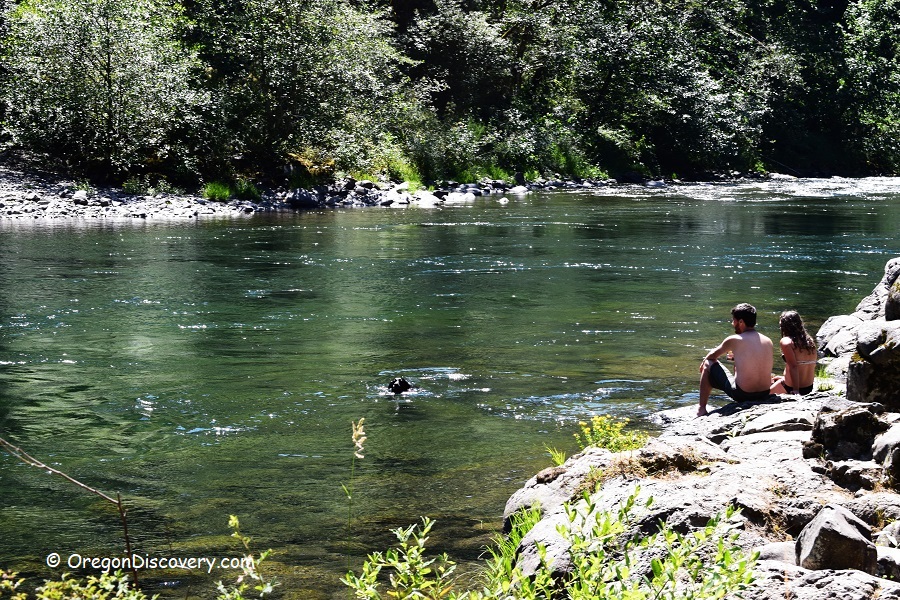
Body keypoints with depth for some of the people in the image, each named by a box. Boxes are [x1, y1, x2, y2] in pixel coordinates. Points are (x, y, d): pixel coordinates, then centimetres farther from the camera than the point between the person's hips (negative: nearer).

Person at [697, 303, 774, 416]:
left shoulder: (734, 340, -10)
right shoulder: (768, 341, 4)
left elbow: (712, 355, 8)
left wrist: (705, 361, 29)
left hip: (742, 395, -6)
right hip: (764, 394, 6)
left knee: (708, 365, 13)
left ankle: (701, 409, 17)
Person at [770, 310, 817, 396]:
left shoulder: (786, 341, -17)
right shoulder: (810, 340, 4)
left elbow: (793, 367, -24)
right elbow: (812, 366, 11)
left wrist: (796, 391, -24)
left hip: (790, 389, -7)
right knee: (775, 379, 32)